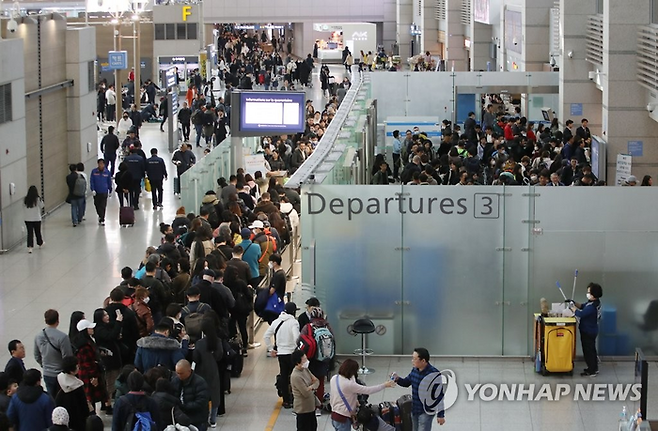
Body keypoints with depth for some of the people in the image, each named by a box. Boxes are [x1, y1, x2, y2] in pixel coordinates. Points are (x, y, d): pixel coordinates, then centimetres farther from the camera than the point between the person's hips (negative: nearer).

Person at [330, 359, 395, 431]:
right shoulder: (349, 385, -24)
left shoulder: (334, 378, 0)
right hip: (343, 418, -8)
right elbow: (368, 390, -19)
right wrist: (385, 385, -9)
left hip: (334, 415, 8)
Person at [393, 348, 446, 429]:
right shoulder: (415, 370, 0)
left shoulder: (434, 374, -22)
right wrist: (398, 379, -6)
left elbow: (439, 396, -18)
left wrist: (441, 415, -16)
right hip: (414, 410, 8)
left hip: (426, 412, -8)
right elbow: (406, 383, 17)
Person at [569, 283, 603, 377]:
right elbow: (582, 306, 14)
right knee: (591, 350, 22)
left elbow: (580, 314, -29)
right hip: (590, 330, 10)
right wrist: (574, 303, 0)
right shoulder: (594, 302, 2)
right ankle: (593, 368, 34)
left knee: (588, 350, 1)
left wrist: (572, 307, -15)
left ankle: (592, 371, 10)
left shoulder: (592, 306, -30)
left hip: (588, 332, -10)